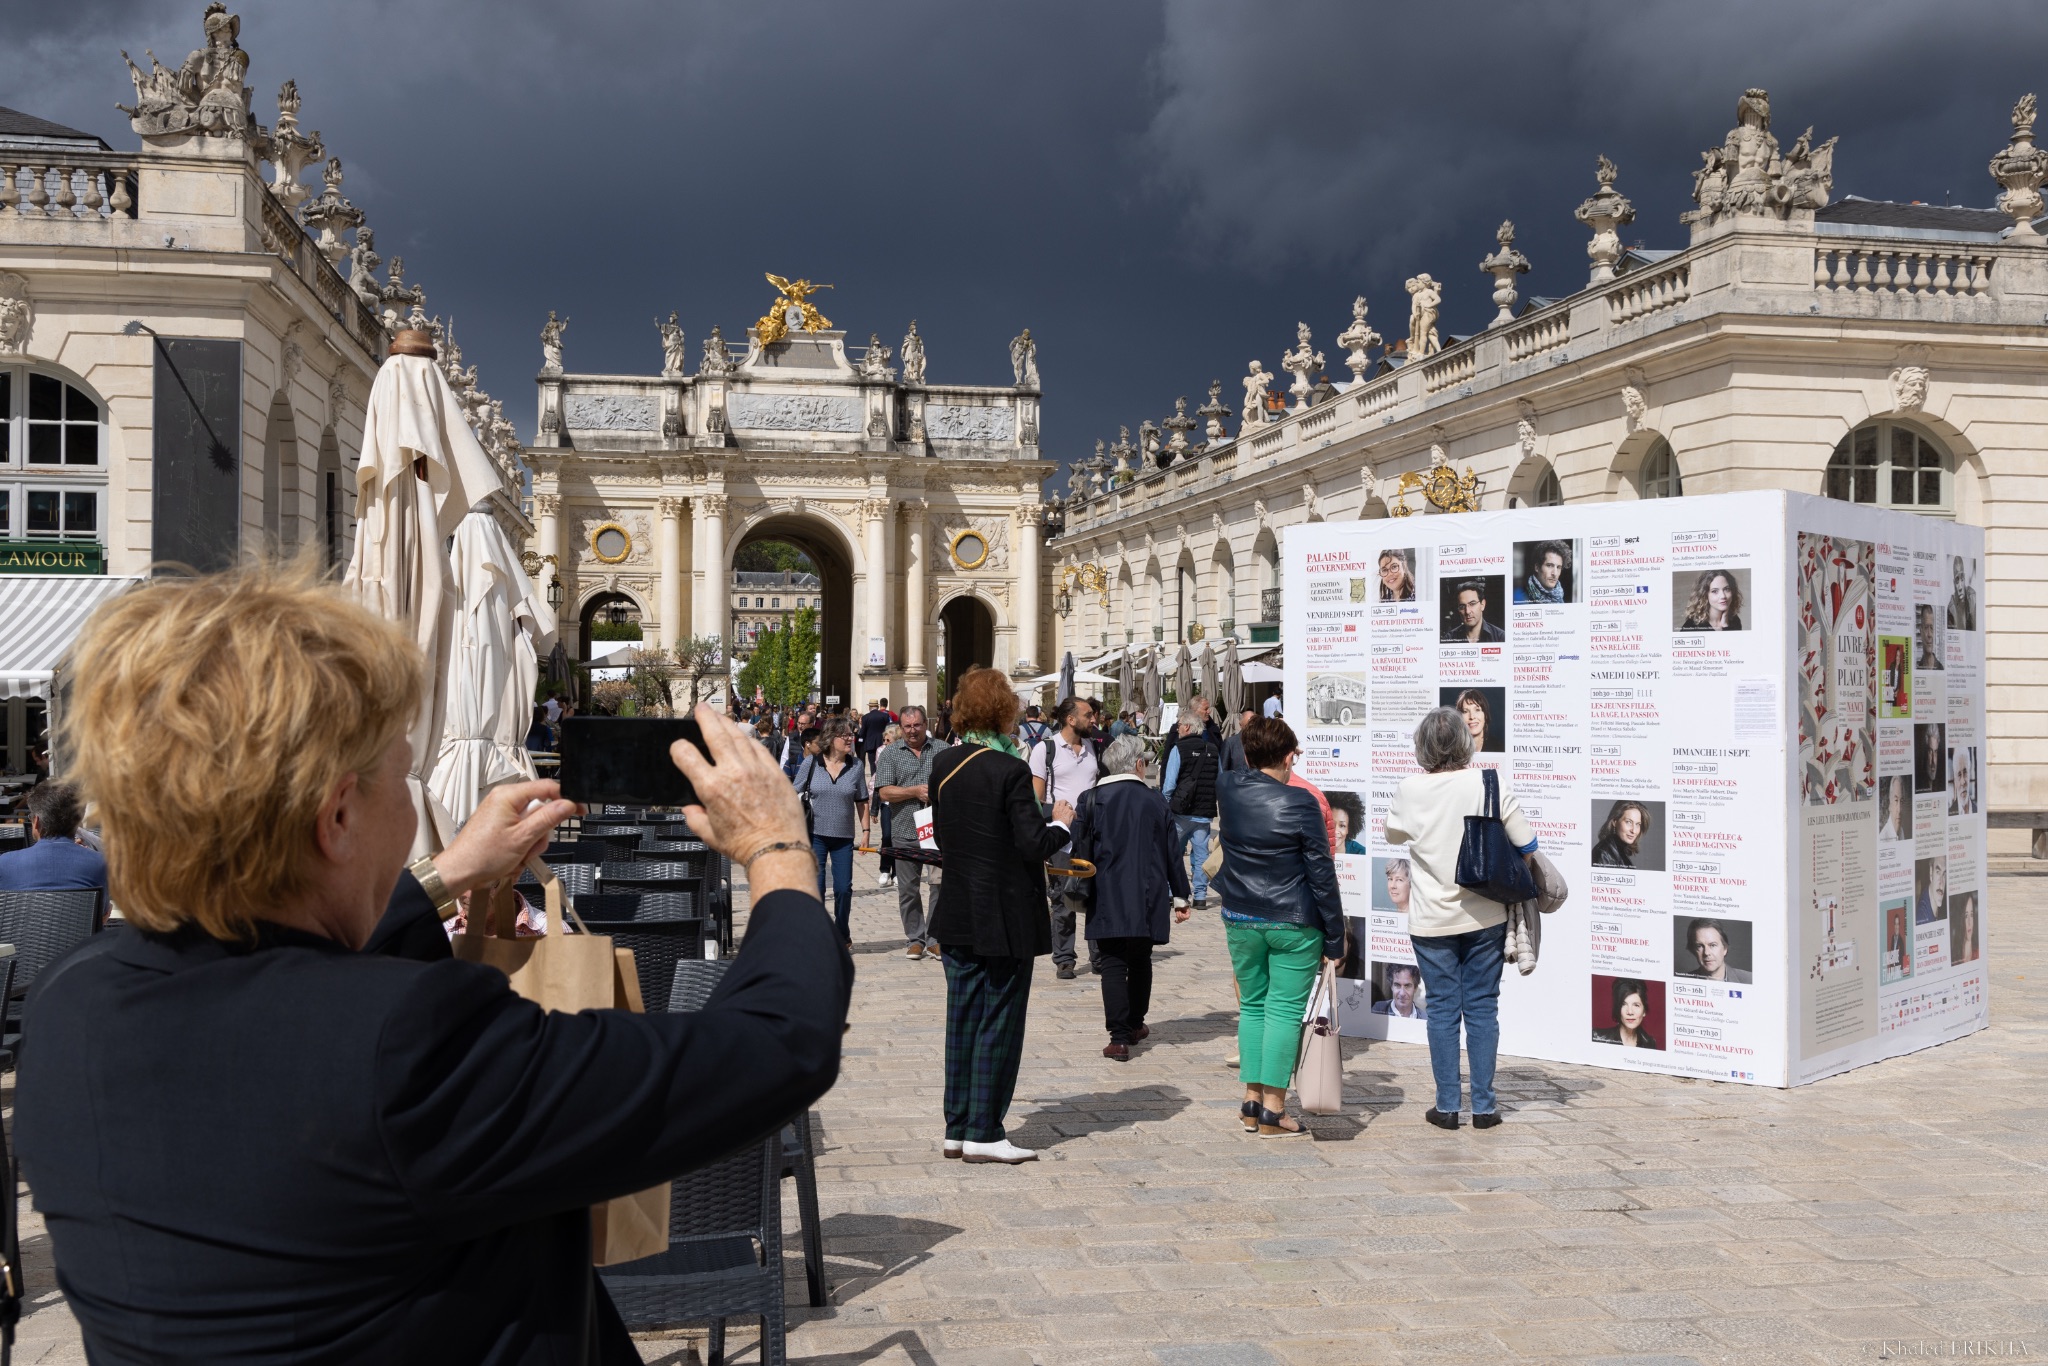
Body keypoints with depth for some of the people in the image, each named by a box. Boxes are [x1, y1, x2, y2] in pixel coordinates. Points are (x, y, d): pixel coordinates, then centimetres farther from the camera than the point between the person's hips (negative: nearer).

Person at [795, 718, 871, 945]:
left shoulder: (855, 766, 4)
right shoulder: (811, 764, -1)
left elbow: (861, 801, 9)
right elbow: (795, 797, 4)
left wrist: (865, 830, 4)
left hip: (843, 837, 1)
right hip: (815, 834, -1)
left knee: (843, 888, 2)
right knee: (815, 888, 1)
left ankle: (842, 933, 22)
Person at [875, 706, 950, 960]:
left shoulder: (942, 750, 7)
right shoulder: (890, 754, 5)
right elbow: (884, 792, -3)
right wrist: (915, 791, -13)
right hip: (906, 832, 0)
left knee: (941, 883, -1)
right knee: (908, 888, 6)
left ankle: (935, 938, 9)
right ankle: (915, 938, 17)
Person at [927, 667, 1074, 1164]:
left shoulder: (943, 766, 3)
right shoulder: (1011, 771, -17)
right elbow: (1034, 846, -18)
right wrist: (1060, 823, 0)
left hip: (957, 915, 6)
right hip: (1006, 919, -6)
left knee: (962, 1019, 13)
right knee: (999, 1023, 3)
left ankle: (958, 1128, 19)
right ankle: (984, 1133, 6)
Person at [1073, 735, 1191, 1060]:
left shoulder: (1091, 800, -4)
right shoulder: (1155, 801, 0)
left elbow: (1080, 849, -3)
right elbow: (1172, 853, 5)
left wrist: (1081, 890, 9)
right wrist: (1180, 897, 13)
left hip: (1107, 900, -2)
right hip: (1147, 900, 2)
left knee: (1113, 964, 0)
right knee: (1140, 961, 18)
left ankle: (1120, 1037, -7)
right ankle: (1135, 1026, 31)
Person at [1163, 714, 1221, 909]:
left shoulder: (1178, 749, -8)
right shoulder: (1213, 751, 5)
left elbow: (1169, 783, -10)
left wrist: (1165, 805, 2)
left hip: (1181, 811, -3)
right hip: (1205, 812, 3)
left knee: (1174, 853, 8)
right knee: (1202, 852, 8)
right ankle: (1200, 896, 6)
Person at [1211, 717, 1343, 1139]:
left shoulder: (1227, 789, -2)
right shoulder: (1301, 803, -14)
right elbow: (1322, 875, -10)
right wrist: (1335, 939, -5)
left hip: (1240, 920, 4)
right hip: (1294, 924, -4)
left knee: (1252, 1004, 15)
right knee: (1285, 1009, 1)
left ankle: (1252, 1098, 17)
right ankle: (1273, 1110, 2)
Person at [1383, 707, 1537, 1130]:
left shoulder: (1410, 790, -9)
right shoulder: (1489, 785, -10)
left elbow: (1393, 834, 11)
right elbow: (1526, 846, -6)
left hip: (1432, 920, 0)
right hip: (1485, 916, 0)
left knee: (1442, 1011, 8)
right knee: (1482, 1008, 8)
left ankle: (1447, 1106, 11)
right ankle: (1483, 1106, 12)